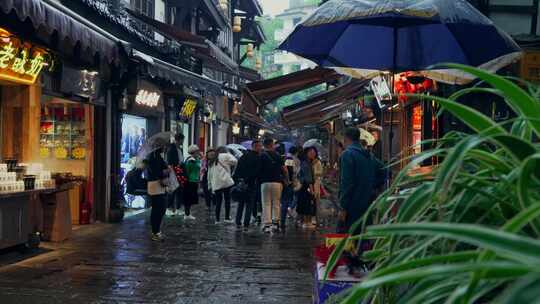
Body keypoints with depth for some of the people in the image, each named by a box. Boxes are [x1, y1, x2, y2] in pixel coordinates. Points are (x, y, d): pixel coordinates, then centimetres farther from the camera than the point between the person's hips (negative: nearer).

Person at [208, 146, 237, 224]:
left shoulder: (212, 161, 23)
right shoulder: (225, 156, 5)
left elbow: (209, 174, 22)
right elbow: (234, 161, -7)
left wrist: (210, 185, 24)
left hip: (215, 184, 6)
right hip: (225, 181, -6)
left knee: (218, 201, 9)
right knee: (227, 200, 0)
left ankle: (217, 219, 8)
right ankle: (227, 217, -4)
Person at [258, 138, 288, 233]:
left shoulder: (261, 156, 0)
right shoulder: (278, 156, 4)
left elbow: (259, 170, -3)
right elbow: (284, 169, 2)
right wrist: (286, 179, 14)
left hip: (265, 182, -1)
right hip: (277, 182, 1)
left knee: (266, 204, 3)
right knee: (276, 203, 12)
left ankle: (267, 224, -1)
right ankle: (275, 223, 11)